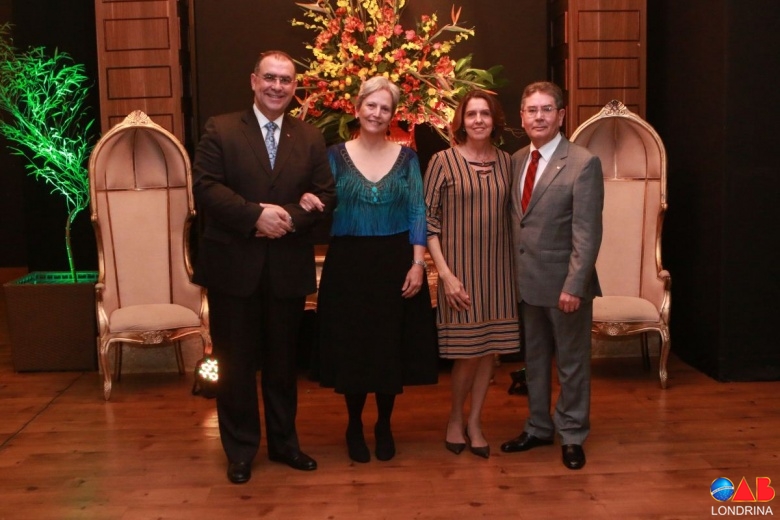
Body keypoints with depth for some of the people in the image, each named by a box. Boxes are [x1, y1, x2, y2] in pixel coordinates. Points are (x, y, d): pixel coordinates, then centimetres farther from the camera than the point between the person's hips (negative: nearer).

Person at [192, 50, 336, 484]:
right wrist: (256, 214, -20)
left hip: (289, 267, 2)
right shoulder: (221, 129, 0)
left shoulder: (311, 137, 9)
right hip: (233, 265, -2)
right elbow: (205, 187, -9)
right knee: (237, 362, 7)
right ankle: (241, 450, 20)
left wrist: (290, 218, -16)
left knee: (283, 361, 13)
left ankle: (284, 442, 28)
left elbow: (326, 195, 2)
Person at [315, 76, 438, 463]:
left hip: (396, 264, 1)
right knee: (352, 348, 6)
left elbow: (417, 213, 0)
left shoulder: (406, 157, 4)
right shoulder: (336, 155, 2)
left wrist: (417, 263, -8)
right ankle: (354, 426, 25)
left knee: (392, 347, 7)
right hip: (348, 266, 0)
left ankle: (384, 425, 25)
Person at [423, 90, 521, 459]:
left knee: (489, 348, 8)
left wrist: (517, 267, 4)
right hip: (460, 269, -4)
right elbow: (426, 219, -7)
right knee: (467, 352, 0)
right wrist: (445, 273, -13)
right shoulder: (443, 161, -6)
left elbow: (511, 216, 12)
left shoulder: (506, 162, 6)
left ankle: (475, 422, 24)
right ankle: (455, 419, 25)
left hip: (497, 270, 4)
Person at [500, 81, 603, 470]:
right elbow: (515, 222, 11)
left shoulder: (583, 163, -12)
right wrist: (511, 273, 6)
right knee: (534, 358, 17)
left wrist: (574, 286, -20)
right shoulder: (516, 160, 8)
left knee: (571, 362, 9)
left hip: (563, 282, -6)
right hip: (526, 281, 6)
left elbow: (587, 233, -16)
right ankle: (539, 427, 33)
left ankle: (572, 435, 24)